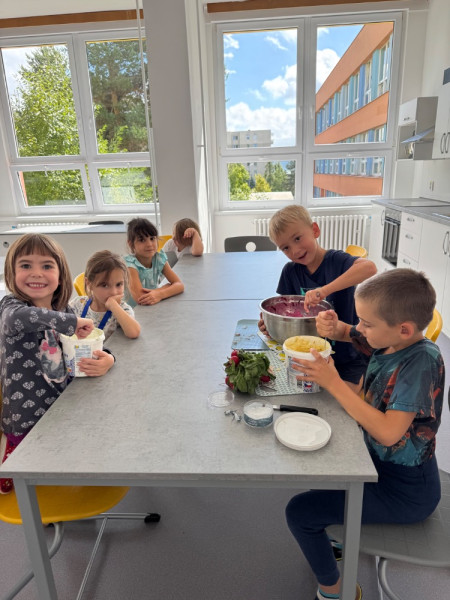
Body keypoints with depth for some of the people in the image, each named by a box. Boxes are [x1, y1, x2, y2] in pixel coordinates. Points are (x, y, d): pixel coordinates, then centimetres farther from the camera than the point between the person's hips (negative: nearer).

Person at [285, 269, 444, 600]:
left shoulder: (421, 362, -29)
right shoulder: (391, 340, -9)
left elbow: (388, 432, -35)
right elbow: (349, 334, 10)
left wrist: (334, 383, -31)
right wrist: (333, 327, -13)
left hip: (404, 491, -8)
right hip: (380, 461, 8)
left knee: (299, 511, -7)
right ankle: (321, 540, 40)